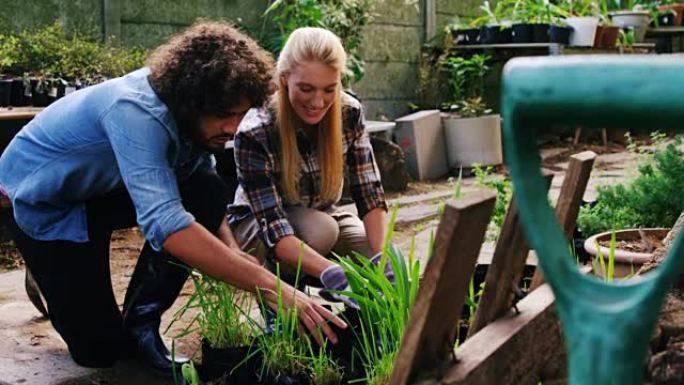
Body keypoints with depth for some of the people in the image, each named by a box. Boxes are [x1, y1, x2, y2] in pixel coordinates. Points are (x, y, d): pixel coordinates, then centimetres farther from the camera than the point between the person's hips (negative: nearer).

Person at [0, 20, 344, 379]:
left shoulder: (193, 113, -17)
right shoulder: (137, 113, -39)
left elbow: (206, 196, -3)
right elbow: (164, 221, -51)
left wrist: (232, 251, -23)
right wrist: (270, 287, -55)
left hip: (105, 189, 6)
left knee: (206, 191, -20)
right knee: (99, 347, -9)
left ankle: (142, 318, -7)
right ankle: (48, 279, 21)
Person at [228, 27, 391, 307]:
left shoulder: (350, 113, -19)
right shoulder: (255, 132, -31)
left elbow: (370, 193, -17)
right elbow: (273, 227, -36)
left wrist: (382, 258, -34)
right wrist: (331, 274, -50)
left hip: (321, 217, 4)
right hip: (256, 226, -4)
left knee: (392, 265, -18)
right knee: (320, 230, -35)